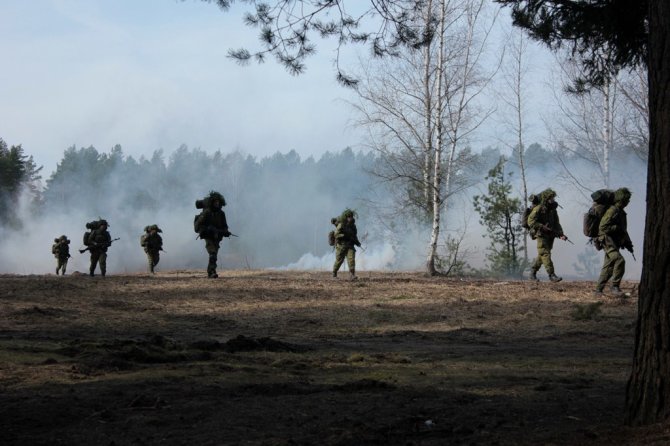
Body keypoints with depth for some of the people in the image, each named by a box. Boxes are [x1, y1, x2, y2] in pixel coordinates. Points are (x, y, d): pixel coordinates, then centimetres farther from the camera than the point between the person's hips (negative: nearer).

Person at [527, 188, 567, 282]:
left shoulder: (553, 210, 12)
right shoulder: (538, 209, -9)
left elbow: (557, 224, 12)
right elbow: (531, 221, -16)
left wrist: (561, 234, -4)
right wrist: (543, 227, -22)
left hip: (550, 236, 7)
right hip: (541, 236, -7)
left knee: (542, 256, 12)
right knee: (545, 254, -13)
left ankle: (533, 273, 24)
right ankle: (551, 275, -18)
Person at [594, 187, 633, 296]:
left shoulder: (621, 212, 16)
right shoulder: (612, 211, -15)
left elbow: (622, 230, 26)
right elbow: (603, 227, -22)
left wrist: (628, 243, 20)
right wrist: (617, 228, -21)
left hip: (614, 243, 10)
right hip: (608, 242, -10)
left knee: (608, 267, 9)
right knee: (619, 260, -22)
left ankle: (598, 290, 14)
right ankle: (615, 286, -17)